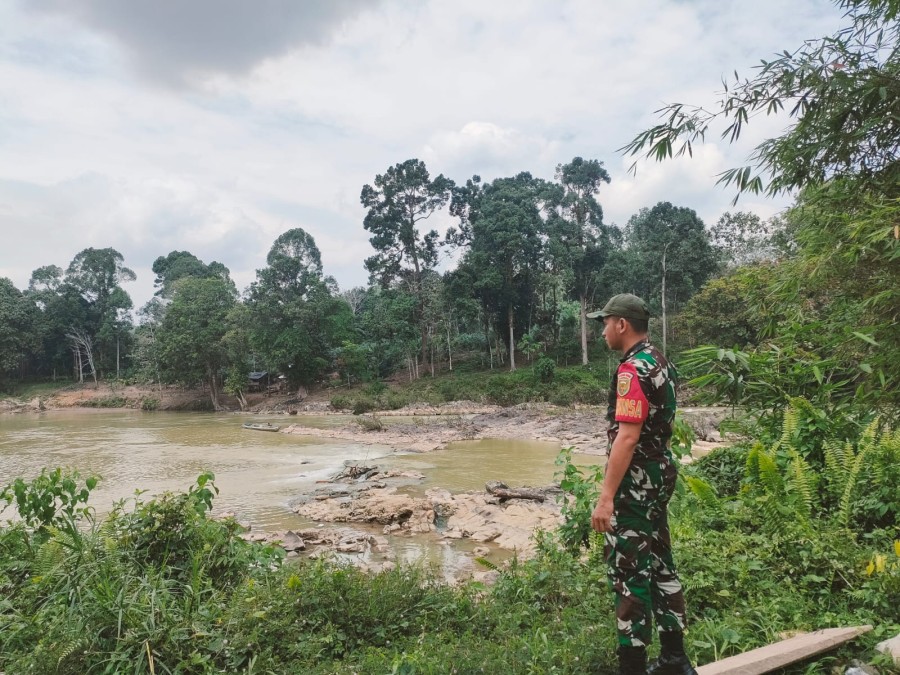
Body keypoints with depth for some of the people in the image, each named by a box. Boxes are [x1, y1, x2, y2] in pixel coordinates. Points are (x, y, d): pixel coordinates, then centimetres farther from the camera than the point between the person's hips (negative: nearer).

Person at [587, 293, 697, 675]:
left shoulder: (632, 369, -19)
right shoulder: (660, 363, 12)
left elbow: (627, 437, -25)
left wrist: (606, 496, -25)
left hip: (635, 481, -10)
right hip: (659, 474, 10)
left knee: (629, 572, -2)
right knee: (658, 564, 17)